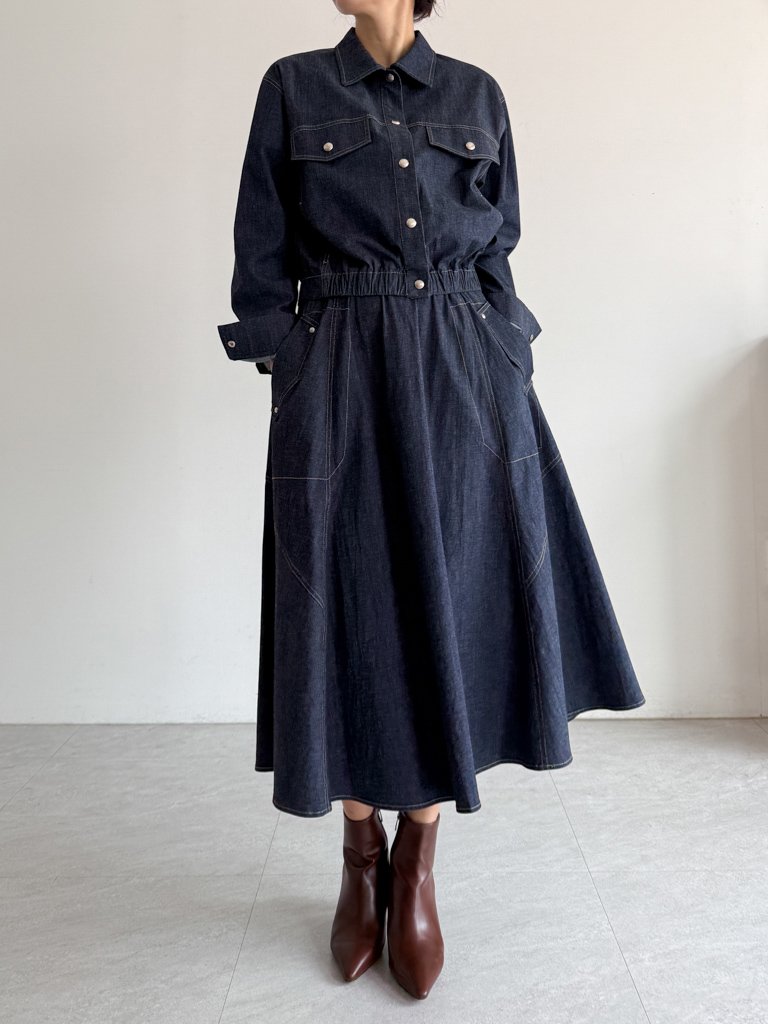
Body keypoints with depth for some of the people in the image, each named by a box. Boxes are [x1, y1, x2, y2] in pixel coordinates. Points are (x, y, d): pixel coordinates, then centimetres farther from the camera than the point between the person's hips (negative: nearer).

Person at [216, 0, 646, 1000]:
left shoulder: (477, 94, 14)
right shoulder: (294, 87, 9)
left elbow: (499, 247, 15)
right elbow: (262, 260, 6)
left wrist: (504, 366, 6)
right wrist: (286, 376, -2)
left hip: (466, 380, 2)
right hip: (339, 386, -1)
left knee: (458, 606, -1)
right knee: (351, 608, 0)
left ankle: (417, 867, 17)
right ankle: (361, 859, 20)